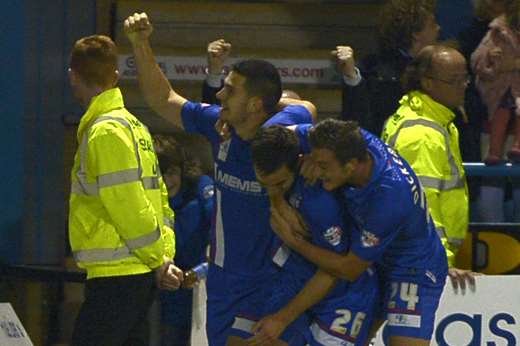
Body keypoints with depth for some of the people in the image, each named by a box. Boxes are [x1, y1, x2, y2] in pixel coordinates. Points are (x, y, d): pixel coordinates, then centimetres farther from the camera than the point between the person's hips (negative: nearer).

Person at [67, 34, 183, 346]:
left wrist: (158, 261, -7)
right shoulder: (133, 126, 16)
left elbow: (131, 209, -17)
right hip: (141, 277, 10)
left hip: (116, 277, -10)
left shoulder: (106, 131, -14)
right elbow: (161, 200, 16)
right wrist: (164, 259, 8)